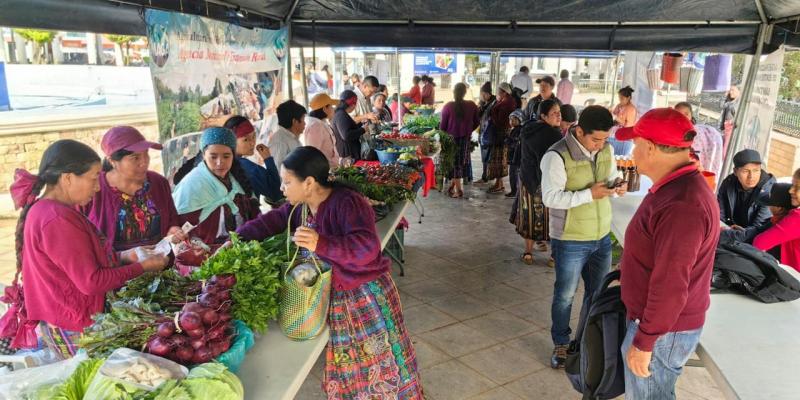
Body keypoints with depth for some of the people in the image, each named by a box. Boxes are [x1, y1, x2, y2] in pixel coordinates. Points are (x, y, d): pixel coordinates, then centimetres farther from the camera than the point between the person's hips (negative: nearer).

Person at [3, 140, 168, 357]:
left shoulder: (46, 209, 7)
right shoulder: (57, 220, -24)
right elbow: (91, 282, -21)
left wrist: (122, 256, 4)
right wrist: (142, 267, -13)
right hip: (73, 331, -9)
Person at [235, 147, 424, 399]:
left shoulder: (347, 203, -26)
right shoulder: (301, 205, -1)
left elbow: (367, 247, -36)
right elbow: (273, 221, 8)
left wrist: (320, 244, -47)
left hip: (366, 294, -7)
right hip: (333, 295, 7)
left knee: (380, 358, 8)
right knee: (344, 364, 19)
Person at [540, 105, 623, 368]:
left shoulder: (606, 149, 0)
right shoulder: (557, 156, -20)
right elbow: (551, 198, -24)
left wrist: (617, 185, -8)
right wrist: (590, 194, -27)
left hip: (602, 237, 6)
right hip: (570, 241, -6)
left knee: (598, 293, 18)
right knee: (565, 295, 11)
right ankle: (561, 344, 31)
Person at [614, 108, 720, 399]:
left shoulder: (681, 205, -30)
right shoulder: (676, 187, 4)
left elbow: (670, 286, -29)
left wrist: (644, 341, -21)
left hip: (663, 330, -10)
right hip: (652, 316, 10)